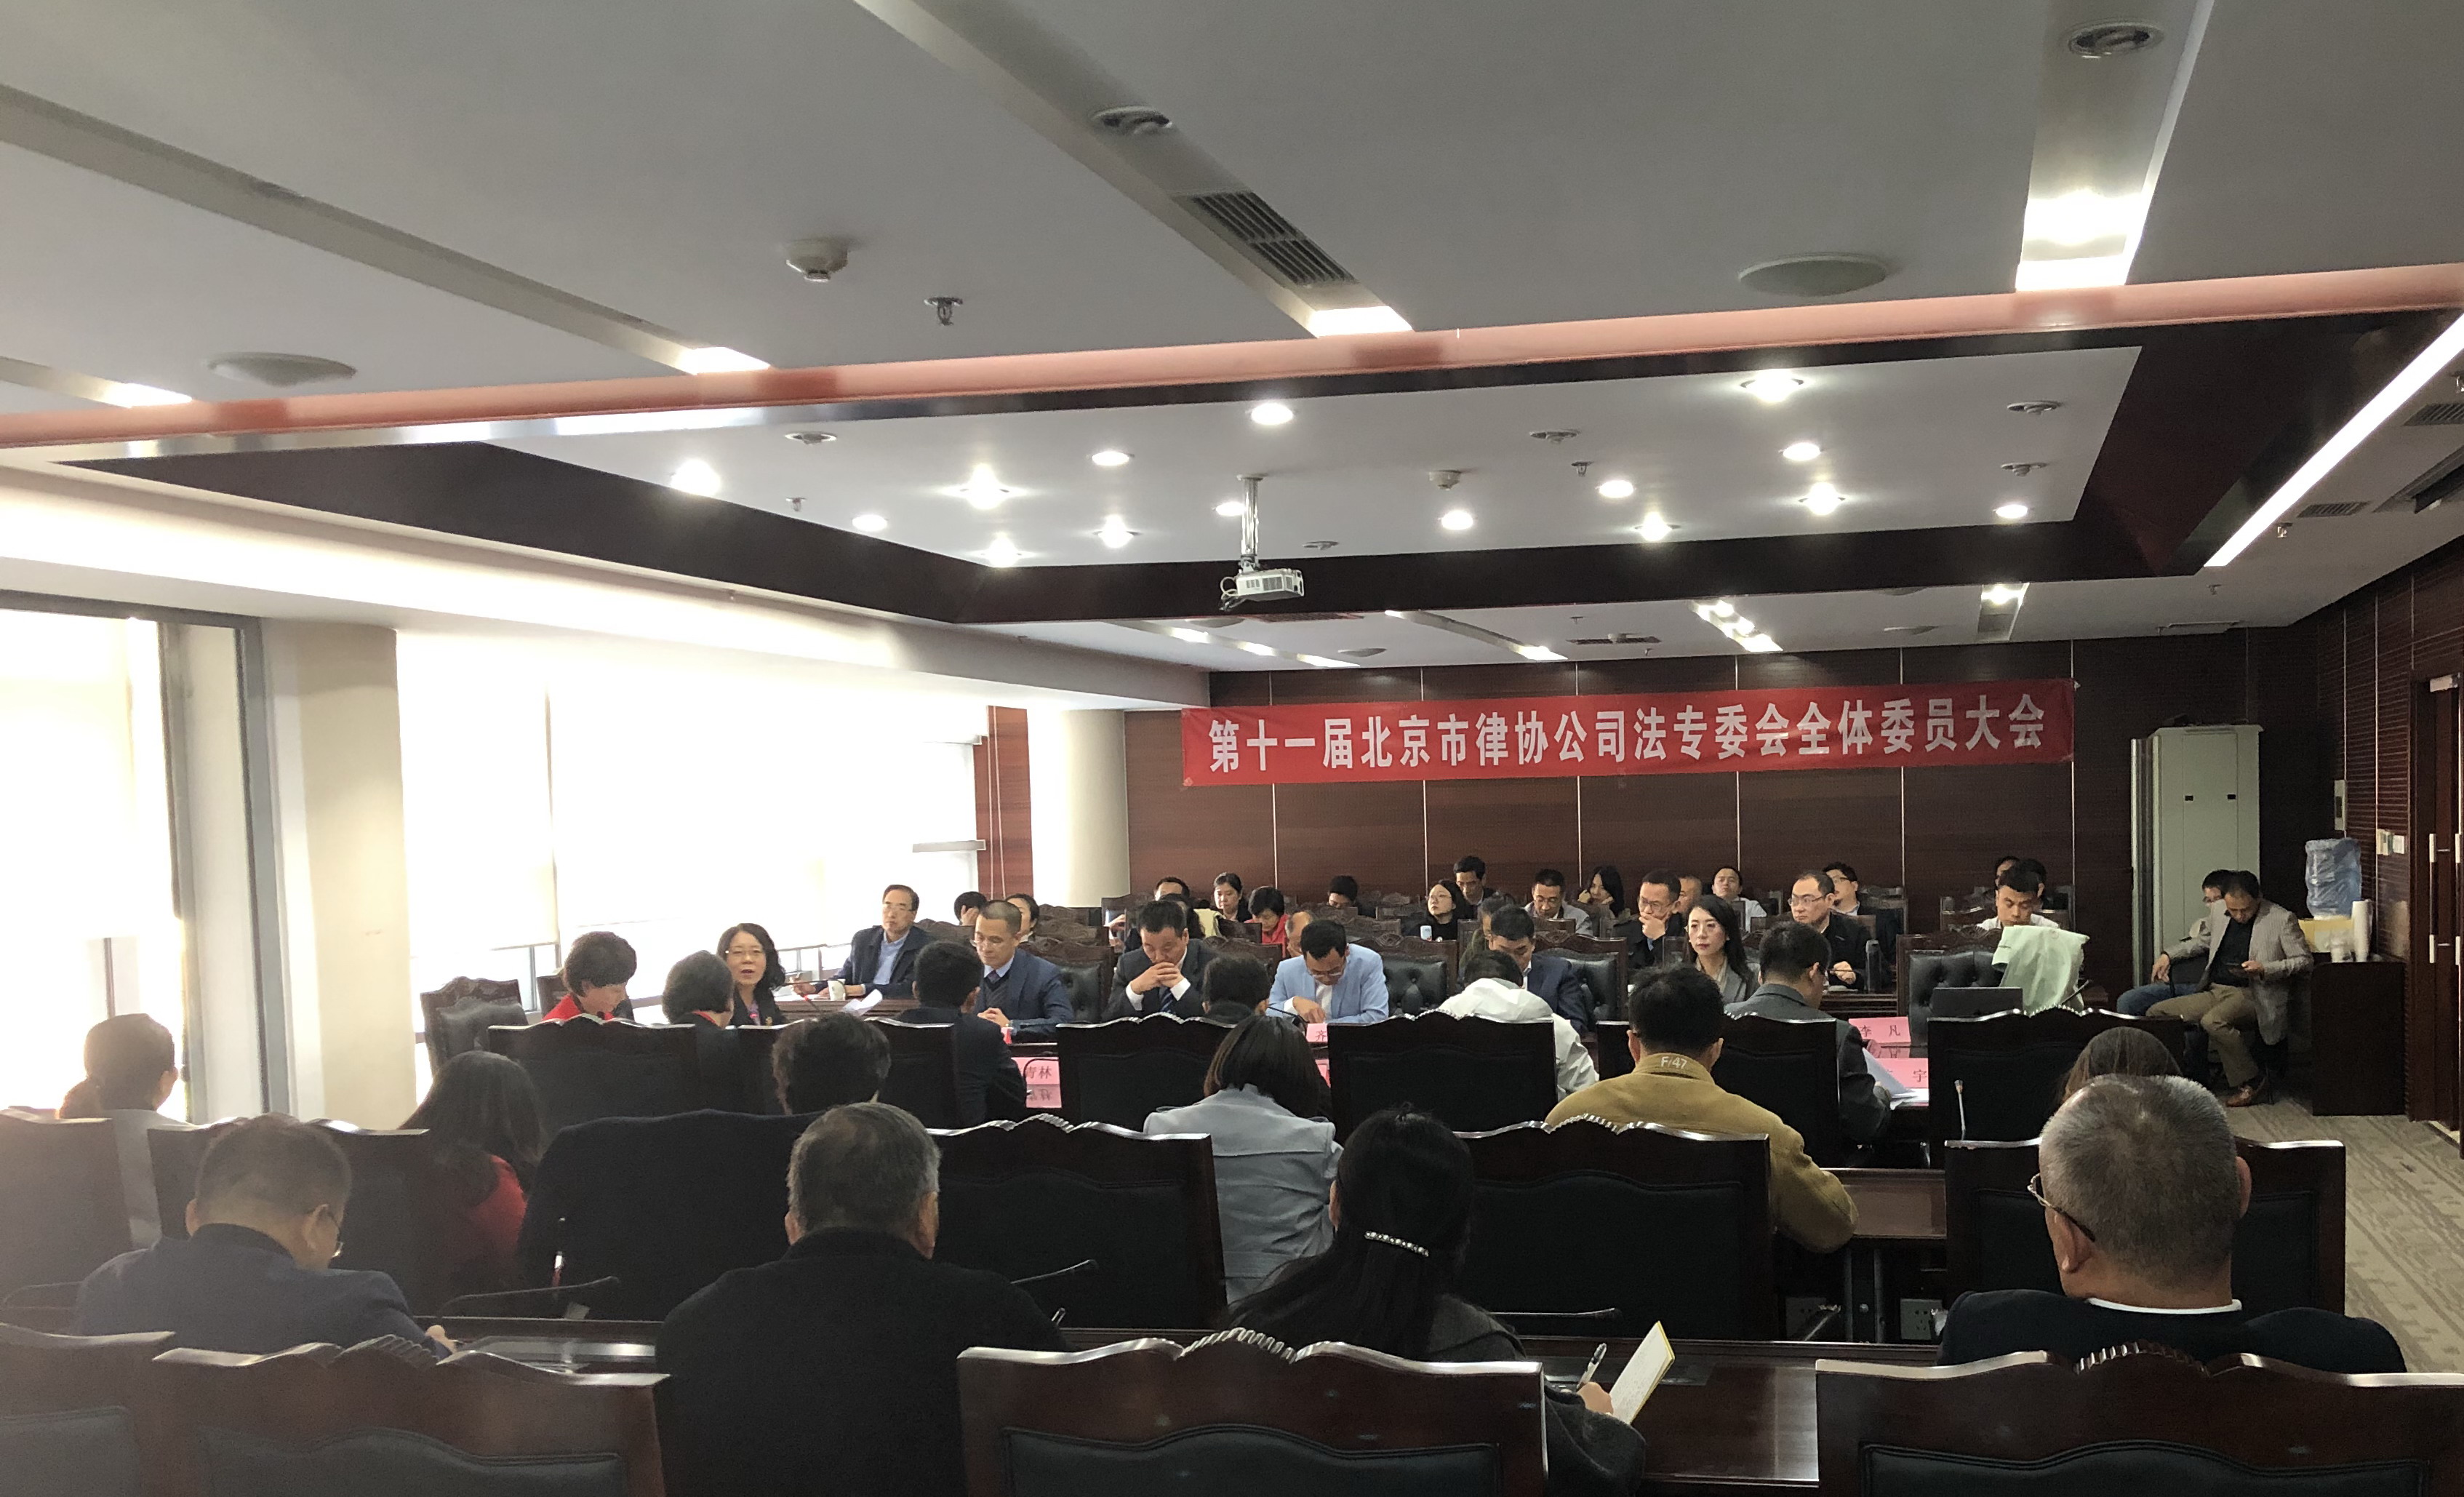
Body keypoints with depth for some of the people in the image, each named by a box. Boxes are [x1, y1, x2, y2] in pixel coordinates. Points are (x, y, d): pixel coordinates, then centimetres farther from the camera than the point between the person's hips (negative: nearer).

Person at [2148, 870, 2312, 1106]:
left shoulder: (2282, 919, -5)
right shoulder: (2218, 913, 12)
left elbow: (2304, 961, -4)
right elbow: (2203, 940, 33)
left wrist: (2265, 969, -18)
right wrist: (2170, 955, 23)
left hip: (2252, 995, -7)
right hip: (2215, 992, 7)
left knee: (2213, 1021, -36)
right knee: (2156, 1013, -7)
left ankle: (2252, 1082, -18)